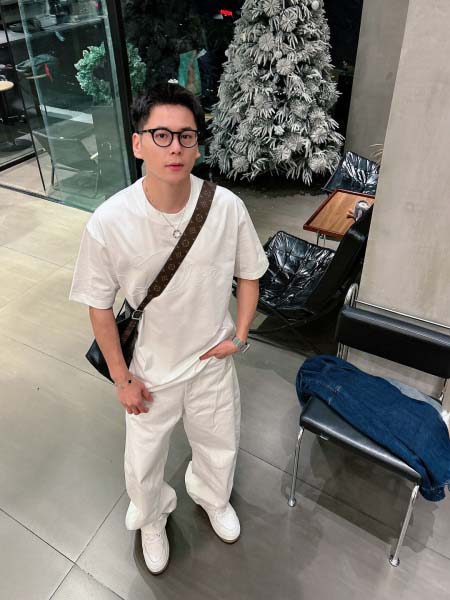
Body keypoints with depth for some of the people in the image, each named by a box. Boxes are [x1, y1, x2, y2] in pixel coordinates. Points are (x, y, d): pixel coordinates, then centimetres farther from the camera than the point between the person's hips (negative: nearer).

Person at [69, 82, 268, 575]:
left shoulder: (227, 208, -21)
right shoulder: (107, 223, -25)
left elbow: (249, 273, -2)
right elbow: (99, 306, -11)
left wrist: (239, 334, -7)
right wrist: (122, 378, -7)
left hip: (212, 363, 2)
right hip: (151, 370, -1)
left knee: (219, 448, 26)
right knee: (143, 465, 21)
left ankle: (211, 497, 63)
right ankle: (152, 517, 58)